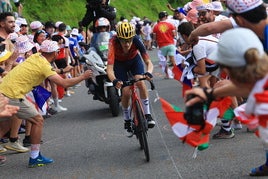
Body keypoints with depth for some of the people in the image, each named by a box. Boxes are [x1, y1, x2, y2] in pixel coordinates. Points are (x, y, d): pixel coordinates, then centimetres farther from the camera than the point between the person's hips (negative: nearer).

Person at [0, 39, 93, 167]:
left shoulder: (35, 57, 12)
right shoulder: (44, 65, -10)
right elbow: (64, 83, -14)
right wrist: (83, 77, -3)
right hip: (13, 95, -8)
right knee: (38, 120, 2)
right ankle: (34, 158, 4)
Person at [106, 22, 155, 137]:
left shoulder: (136, 41, -35)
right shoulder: (114, 43, -39)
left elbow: (148, 62, -36)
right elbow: (109, 68, -44)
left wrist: (148, 73, -58)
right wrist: (114, 80, -64)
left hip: (134, 60, 1)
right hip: (120, 63, -1)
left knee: (140, 82, -25)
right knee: (126, 92, -11)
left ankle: (147, 115, -14)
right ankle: (127, 121, 11)